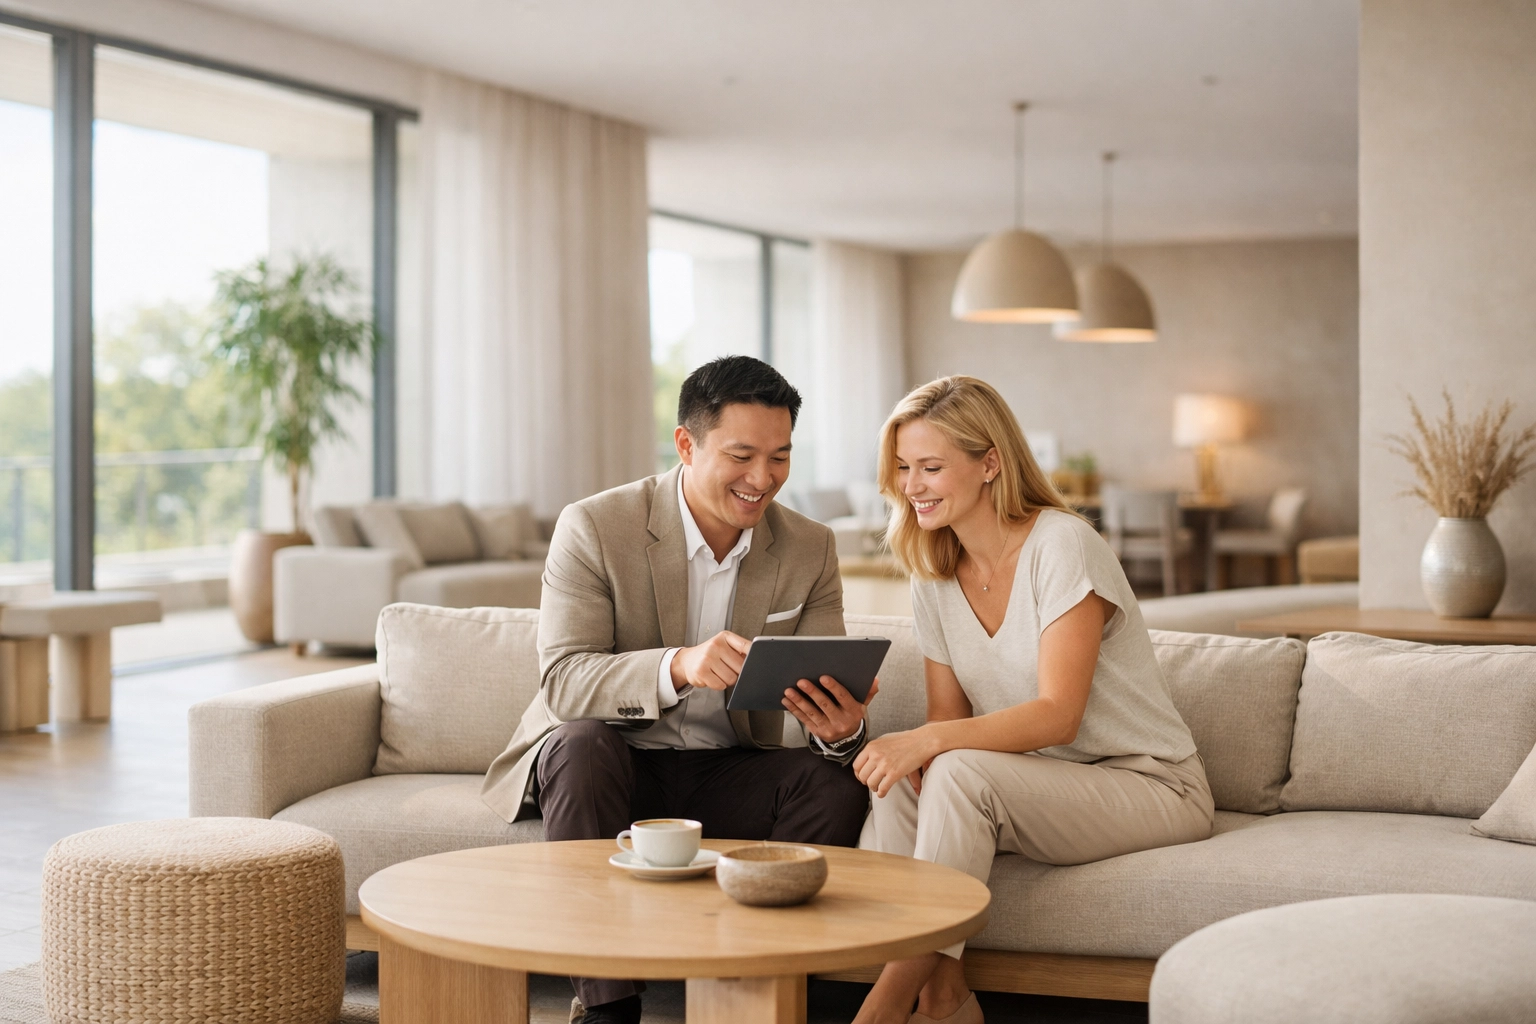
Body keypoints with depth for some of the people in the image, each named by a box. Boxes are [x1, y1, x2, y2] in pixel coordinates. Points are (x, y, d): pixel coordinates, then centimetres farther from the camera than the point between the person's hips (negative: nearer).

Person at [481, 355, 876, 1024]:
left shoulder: (809, 550, -1)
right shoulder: (594, 528, -12)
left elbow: (827, 699, -4)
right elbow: (563, 681, -22)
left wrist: (842, 730, -31)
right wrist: (678, 666, -42)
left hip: (726, 774, 3)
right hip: (608, 765, -2)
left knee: (838, 784, -23)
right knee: (582, 741, -35)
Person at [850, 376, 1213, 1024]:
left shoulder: (1061, 545, -16)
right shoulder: (934, 579, 6)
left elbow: (1059, 716, -23)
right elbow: (948, 719, 6)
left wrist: (931, 740, -36)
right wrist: (914, 751, -18)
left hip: (1153, 787, -6)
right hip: (1044, 792, 6)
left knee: (963, 772, -31)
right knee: (898, 781, -21)